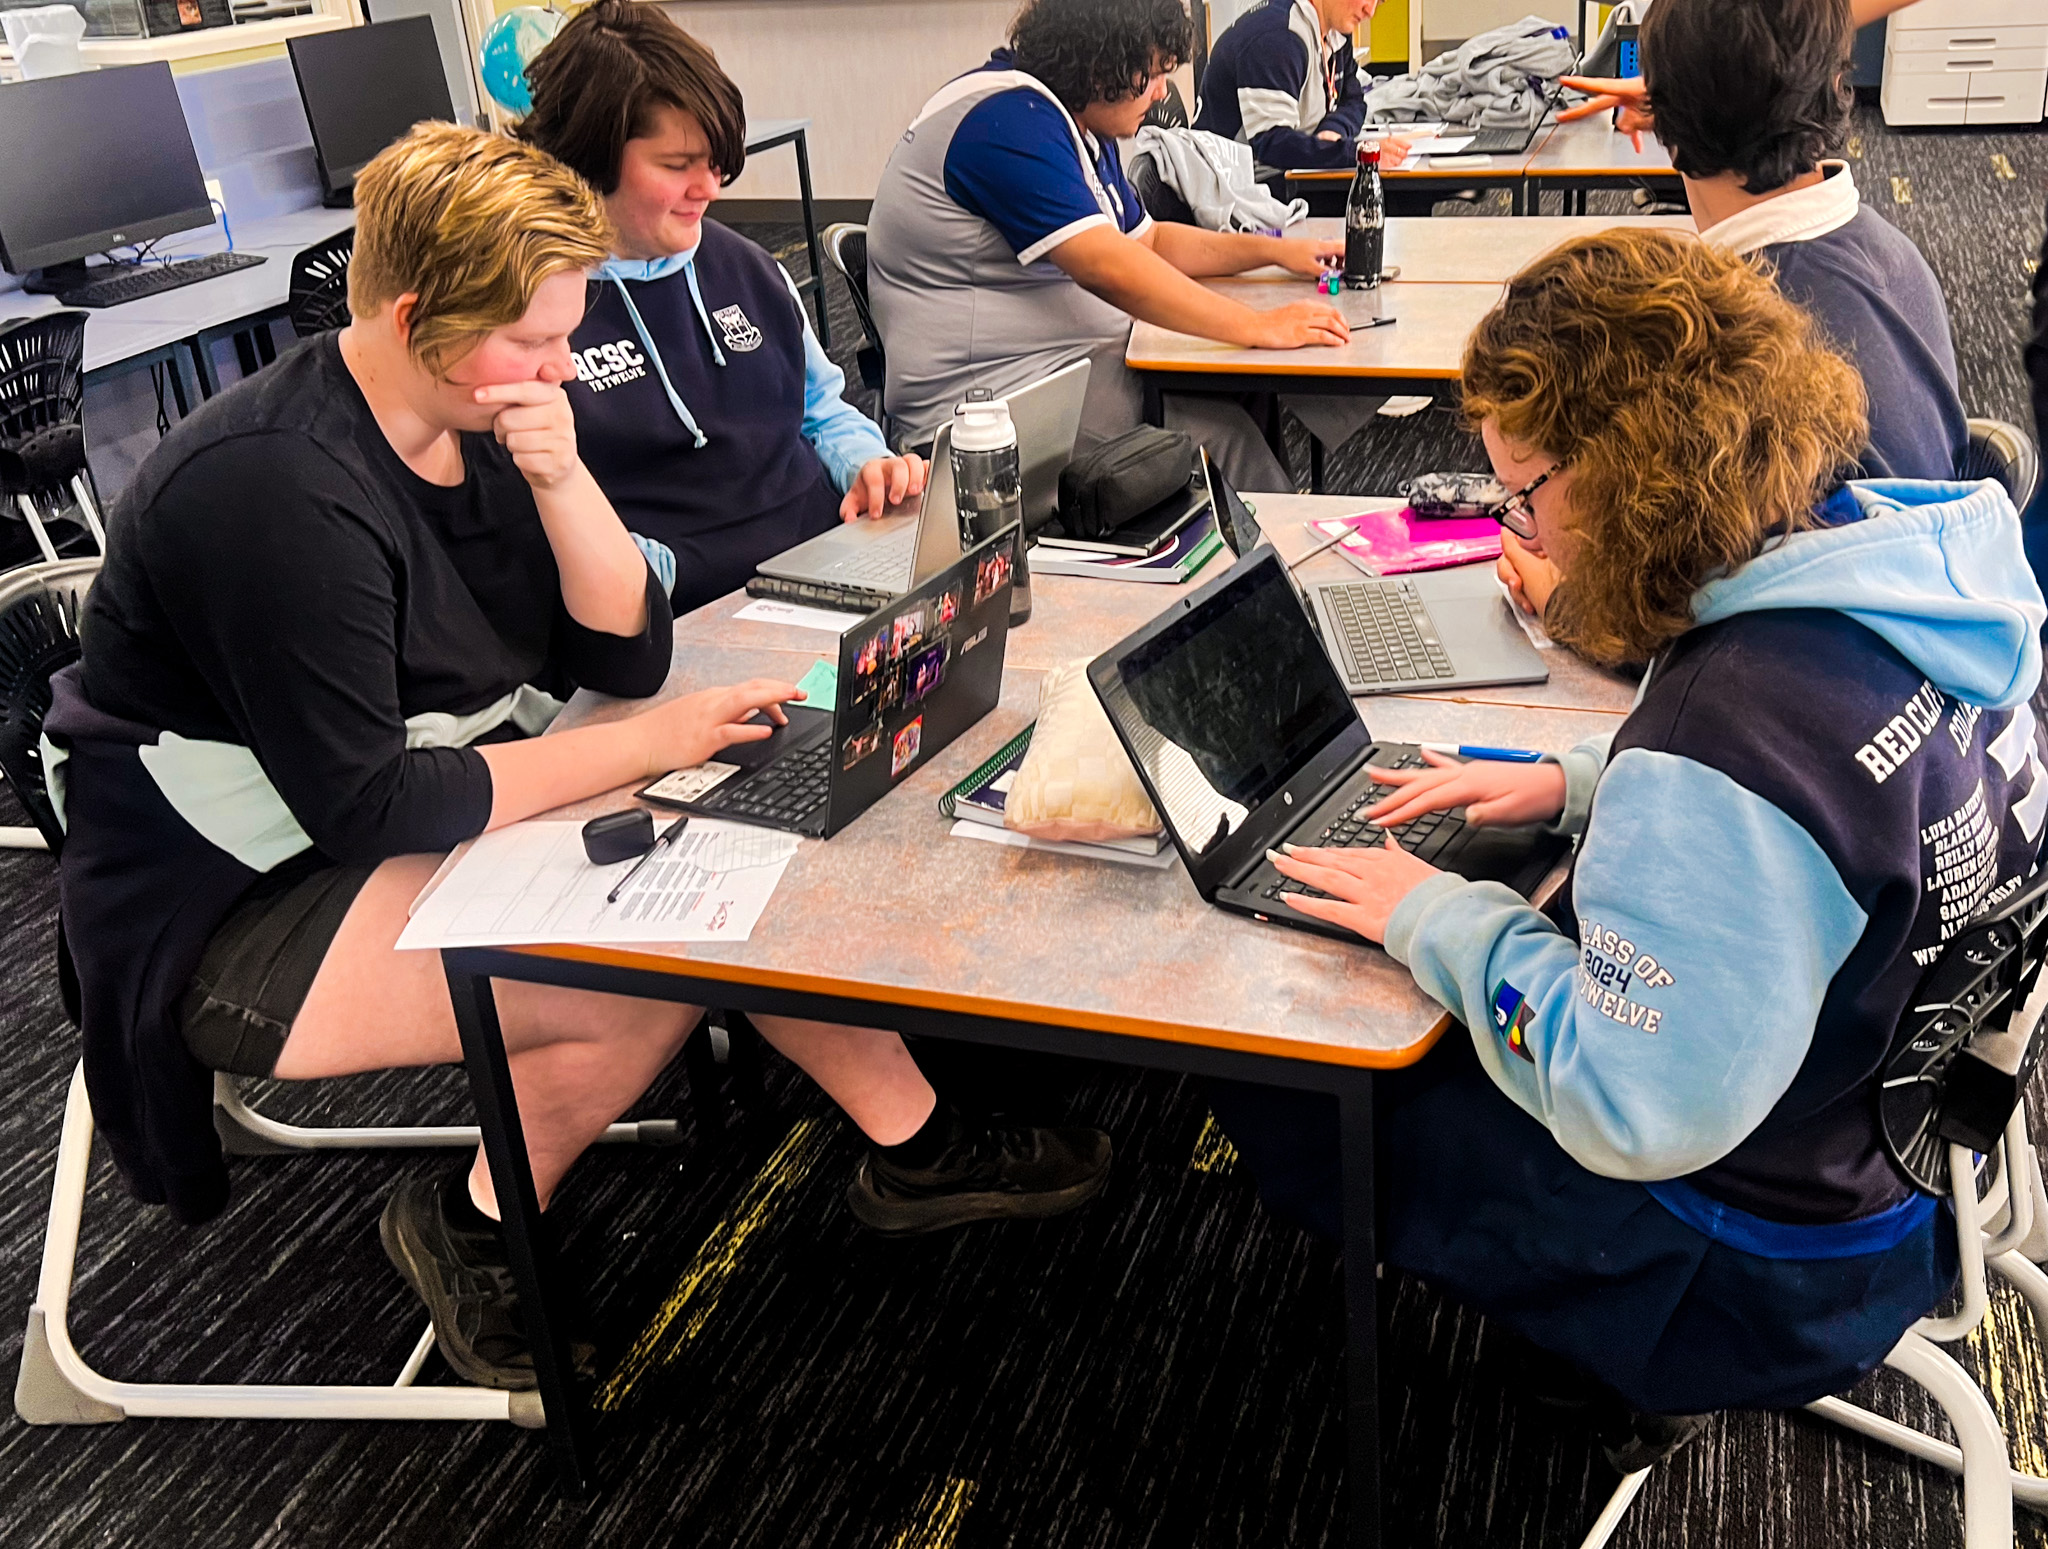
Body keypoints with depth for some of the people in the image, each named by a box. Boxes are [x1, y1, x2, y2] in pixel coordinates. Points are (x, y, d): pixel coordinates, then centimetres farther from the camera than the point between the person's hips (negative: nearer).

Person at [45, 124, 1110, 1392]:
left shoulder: (482, 420, 1)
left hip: (432, 809, 9)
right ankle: (472, 1229, 2)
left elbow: (629, 658, 0)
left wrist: (562, 479, -16)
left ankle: (914, 1143, 8)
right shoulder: (274, 490, -26)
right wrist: (640, 748, -23)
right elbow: (368, 810, -27)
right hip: (239, 919, -8)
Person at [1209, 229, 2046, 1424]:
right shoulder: (1926, 562, -9)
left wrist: (1440, 915, -21)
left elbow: (1632, 1111, -33)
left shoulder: (1725, 750, -38)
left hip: (1770, 1272, -9)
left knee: (1274, 1087, 4)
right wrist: (1582, 785, 1)